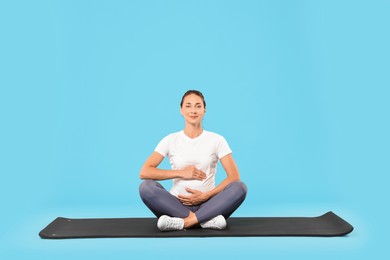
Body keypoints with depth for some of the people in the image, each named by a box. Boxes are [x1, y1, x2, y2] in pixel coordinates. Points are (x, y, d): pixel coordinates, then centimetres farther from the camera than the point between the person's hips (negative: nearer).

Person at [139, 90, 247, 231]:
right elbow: (144, 172, -8)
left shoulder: (217, 140, 0)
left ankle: (182, 222, -31)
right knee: (146, 187, -28)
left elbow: (234, 177, -7)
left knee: (240, 187, -28)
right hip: (177, 205, 1)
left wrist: (205, 196, -17)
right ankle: (206, 220, -29)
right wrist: (181, 173, -14)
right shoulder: (170, 140, 2)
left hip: (207, 205, 0)